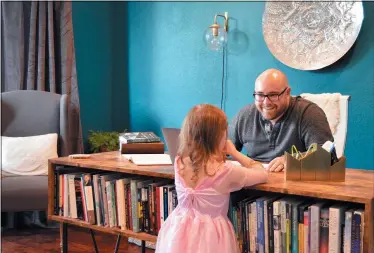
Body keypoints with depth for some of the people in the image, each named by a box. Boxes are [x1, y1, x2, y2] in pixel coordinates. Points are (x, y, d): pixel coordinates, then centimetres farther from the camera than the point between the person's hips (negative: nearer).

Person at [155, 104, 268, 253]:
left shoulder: (179, 162, -9)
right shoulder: (226, 171, -21)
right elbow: (263, 175, -4)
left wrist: (220, 153, 7)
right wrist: (235, 153, 2)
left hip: (179, 232, 4)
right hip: (210, 234, -3)